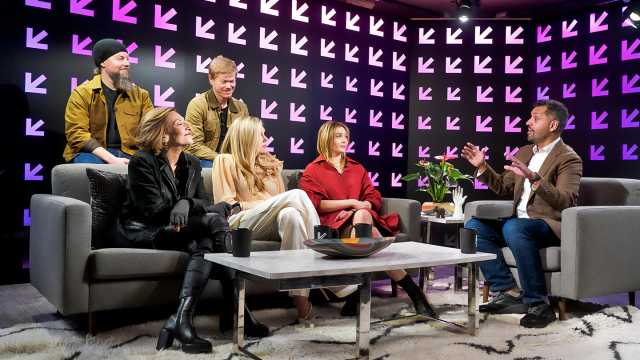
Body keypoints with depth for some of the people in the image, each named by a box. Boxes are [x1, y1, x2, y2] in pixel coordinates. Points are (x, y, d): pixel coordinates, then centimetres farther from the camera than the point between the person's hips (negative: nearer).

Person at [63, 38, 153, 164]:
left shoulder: (140, 95, 18)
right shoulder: (81, 93, 6)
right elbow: (77, 134, -6)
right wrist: (112, 160, -20)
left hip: (129, 154, 3)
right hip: (93, 154, -2)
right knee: (88, 163, -39)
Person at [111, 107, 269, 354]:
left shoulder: (191, 165, 13)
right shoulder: (142, 162, -7)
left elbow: (204, 202, 3)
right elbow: (154, 211, -16)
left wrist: (186, 203, -25)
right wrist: (215, 210, -18)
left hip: (175, 230, 7)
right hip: (138, 232, -7)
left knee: (204, 244, -30)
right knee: (215, 221, -28)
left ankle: (181, 320, -34)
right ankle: (237, 311, -33)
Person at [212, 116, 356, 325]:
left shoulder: (269, 163, 29)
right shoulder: (226, 161, 10)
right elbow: (225, 205, -1)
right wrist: (266, 204, -9)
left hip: (271, 226, 5)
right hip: (242, 223, -5)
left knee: (290, 213, -34)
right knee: (297, 195, -28)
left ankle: (302, 302, -42)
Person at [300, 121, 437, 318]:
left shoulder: (357, 168, 28)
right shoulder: (313, 170, 15)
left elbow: (375, 199, 17)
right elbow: (314, 204, -2)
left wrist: (357, 209, -6)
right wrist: (350, 202, -9)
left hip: (364, 217, 3)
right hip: (334, 225, -3)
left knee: (361, 215, -38)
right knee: (369, 233, -37)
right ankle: (414, 293, -39)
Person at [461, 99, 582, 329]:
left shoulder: (569, 159, -8)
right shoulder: (524, 152, 17)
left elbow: (567, 202, -23)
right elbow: (502, 186, 23)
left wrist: (534, 178, -35)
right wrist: (482, 167, 7)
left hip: (551, 226, -8)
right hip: (519, 223, 8)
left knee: (514, 228, -38)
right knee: (473, 226, -12)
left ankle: (538, 304, -28)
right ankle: (509, 293, -11)